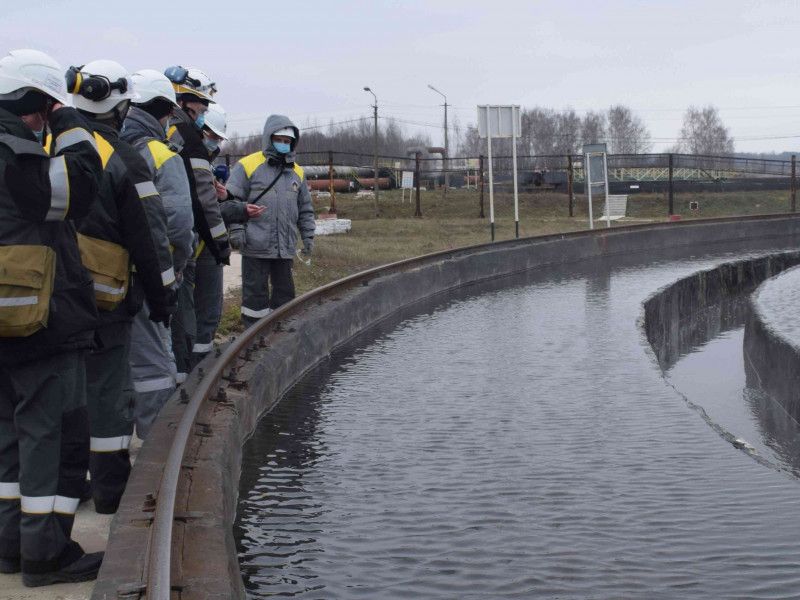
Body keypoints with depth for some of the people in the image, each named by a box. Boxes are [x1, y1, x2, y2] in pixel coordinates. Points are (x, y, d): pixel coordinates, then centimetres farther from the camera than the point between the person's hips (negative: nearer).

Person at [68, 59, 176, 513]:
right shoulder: (122, 159, -10)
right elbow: (149, 238, -10)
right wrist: (163, 297, 0)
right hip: (101, 294, -5)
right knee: (107, 390, 3)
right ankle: (111, 489, 10)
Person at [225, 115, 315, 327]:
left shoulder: (296, 172, 14)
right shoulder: (248, 166, -3)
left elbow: (305, 208, 21)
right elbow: (232, 201, -6)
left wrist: (308, 236, 15)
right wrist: (236, 230, -14)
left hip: (286, 246, 5)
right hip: (256, 246, -5)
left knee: (285, 290, 11)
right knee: (256, 291, -1)